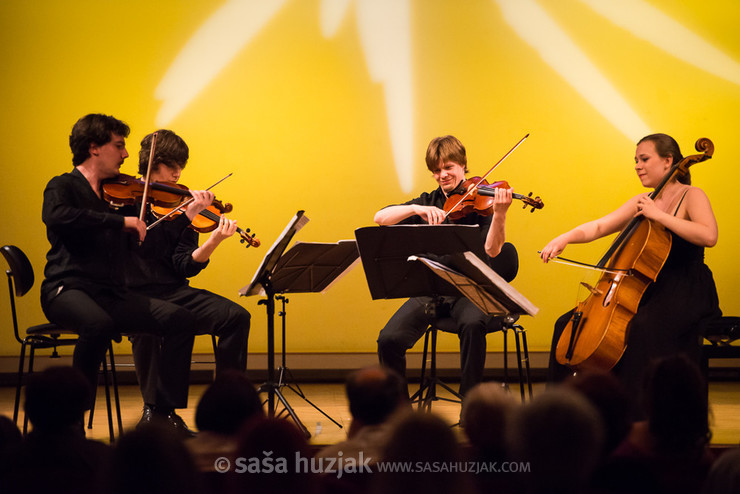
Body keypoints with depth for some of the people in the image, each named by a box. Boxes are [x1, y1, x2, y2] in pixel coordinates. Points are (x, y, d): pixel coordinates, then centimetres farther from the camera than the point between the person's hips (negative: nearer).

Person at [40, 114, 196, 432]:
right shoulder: (63, 187, 3)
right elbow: (57, 217, -23)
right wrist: (120, 222, -24)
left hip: (112, 294, 6)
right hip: (68, 290, -6)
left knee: (179, 320, -14)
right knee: (99, 323, -38)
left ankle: (166, 413, -10)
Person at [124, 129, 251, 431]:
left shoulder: (179, 204, 10)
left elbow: (184, 267, -1)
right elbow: (141, 243, -20)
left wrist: (213, 241, -18)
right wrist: (186, 215, -24)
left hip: (172, 292, 5)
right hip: (132, 293, -4)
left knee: (236, 315, -14)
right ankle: (154, 407, -20)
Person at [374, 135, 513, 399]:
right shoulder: (428, 202, 12)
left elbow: (491, 250, -15)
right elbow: (380, 218, -1)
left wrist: (500, 213, -31)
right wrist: (416, 209, -17)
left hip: (468, 288, -3)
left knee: (473, 325, -37)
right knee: (389, 339, -20)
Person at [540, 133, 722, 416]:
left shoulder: (691, 196, -4)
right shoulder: (640, 203, 16)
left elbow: (709, 236, -22)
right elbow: (599, 227, 9)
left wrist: (659, 216, -20)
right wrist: (564, 238, -9)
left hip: (685, 293, -7)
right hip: (645, 287, 8)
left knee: (643, 327, -39)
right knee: (568, 325, -3)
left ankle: (639, 418, -34)